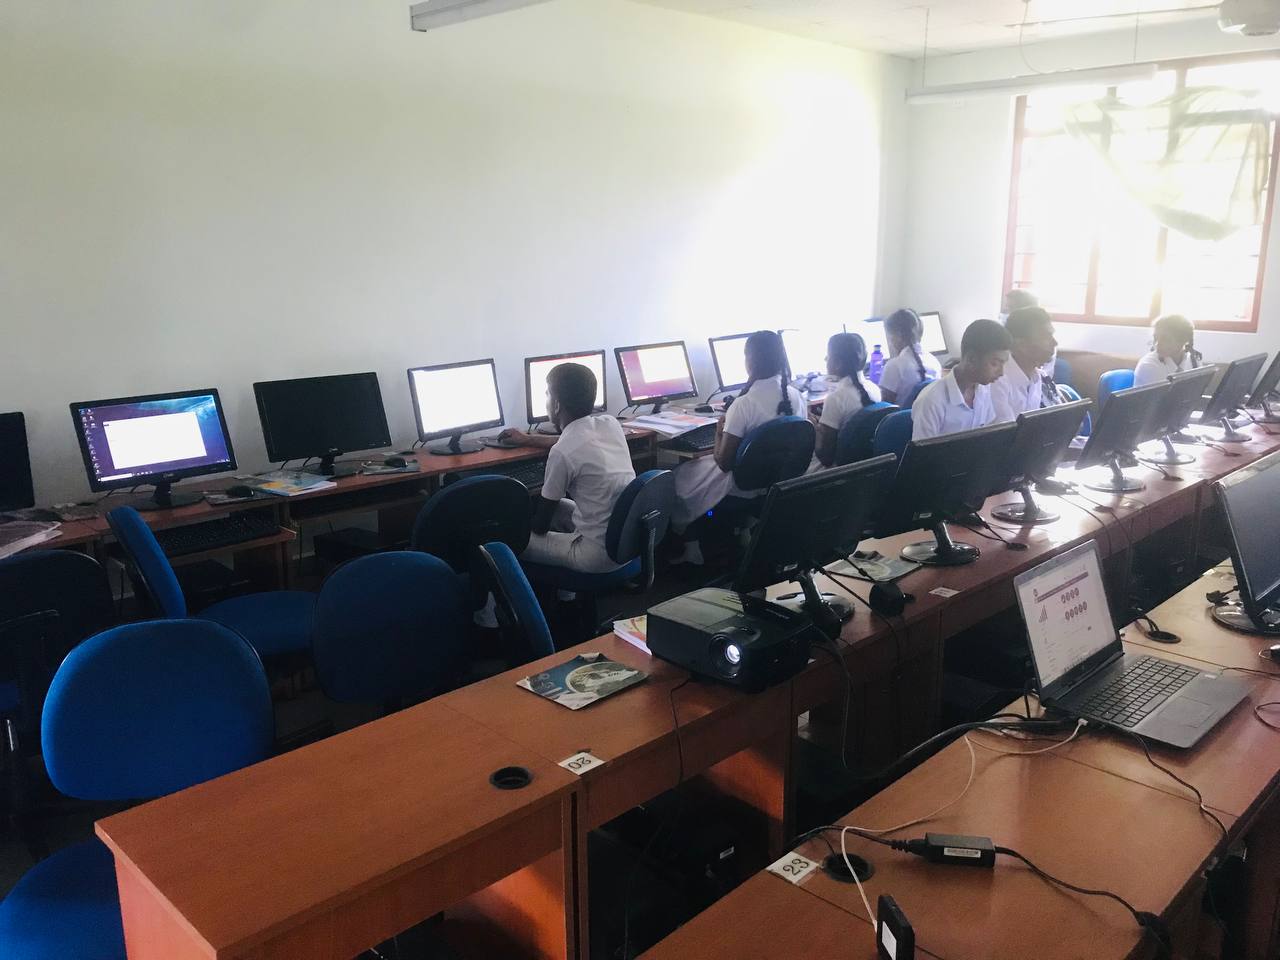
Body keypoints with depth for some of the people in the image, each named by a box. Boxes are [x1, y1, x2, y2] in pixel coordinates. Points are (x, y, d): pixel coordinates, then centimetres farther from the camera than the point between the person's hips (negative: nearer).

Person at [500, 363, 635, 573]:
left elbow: (540, 525, -6)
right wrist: (529, 440, 39)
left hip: (600, 556, -7)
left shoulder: (560, 453, -19)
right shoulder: (611, 424, 0)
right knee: (557, 506, 26)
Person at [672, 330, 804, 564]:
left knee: (679, 477, 19)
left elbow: (724, 463, -22)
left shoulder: (744, 404, -27)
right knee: (698, 467, 30)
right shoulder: (797, 397, -8)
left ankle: (689, 547, 29)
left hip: (744, 487, -7)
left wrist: (719, 432, -3)